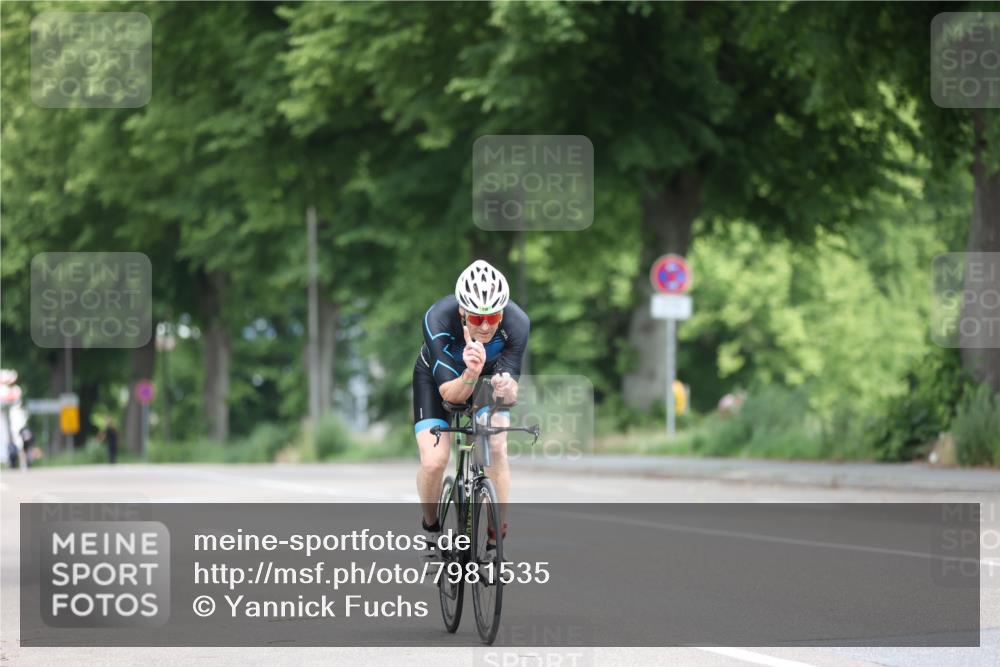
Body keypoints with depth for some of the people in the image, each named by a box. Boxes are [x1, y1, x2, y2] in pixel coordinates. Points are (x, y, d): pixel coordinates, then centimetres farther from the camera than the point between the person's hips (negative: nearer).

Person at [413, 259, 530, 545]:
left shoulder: (516, 323, -33)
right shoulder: (438, 320, -38)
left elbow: (512, 390, -30)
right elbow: (451, 394, -37)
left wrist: (506, 388, -54)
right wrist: (471, 373, -58)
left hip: (487, 375, 1)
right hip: (437, 377, -1)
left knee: (497, 449, -22)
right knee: (434, 462, -17)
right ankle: (430, 525, 12)